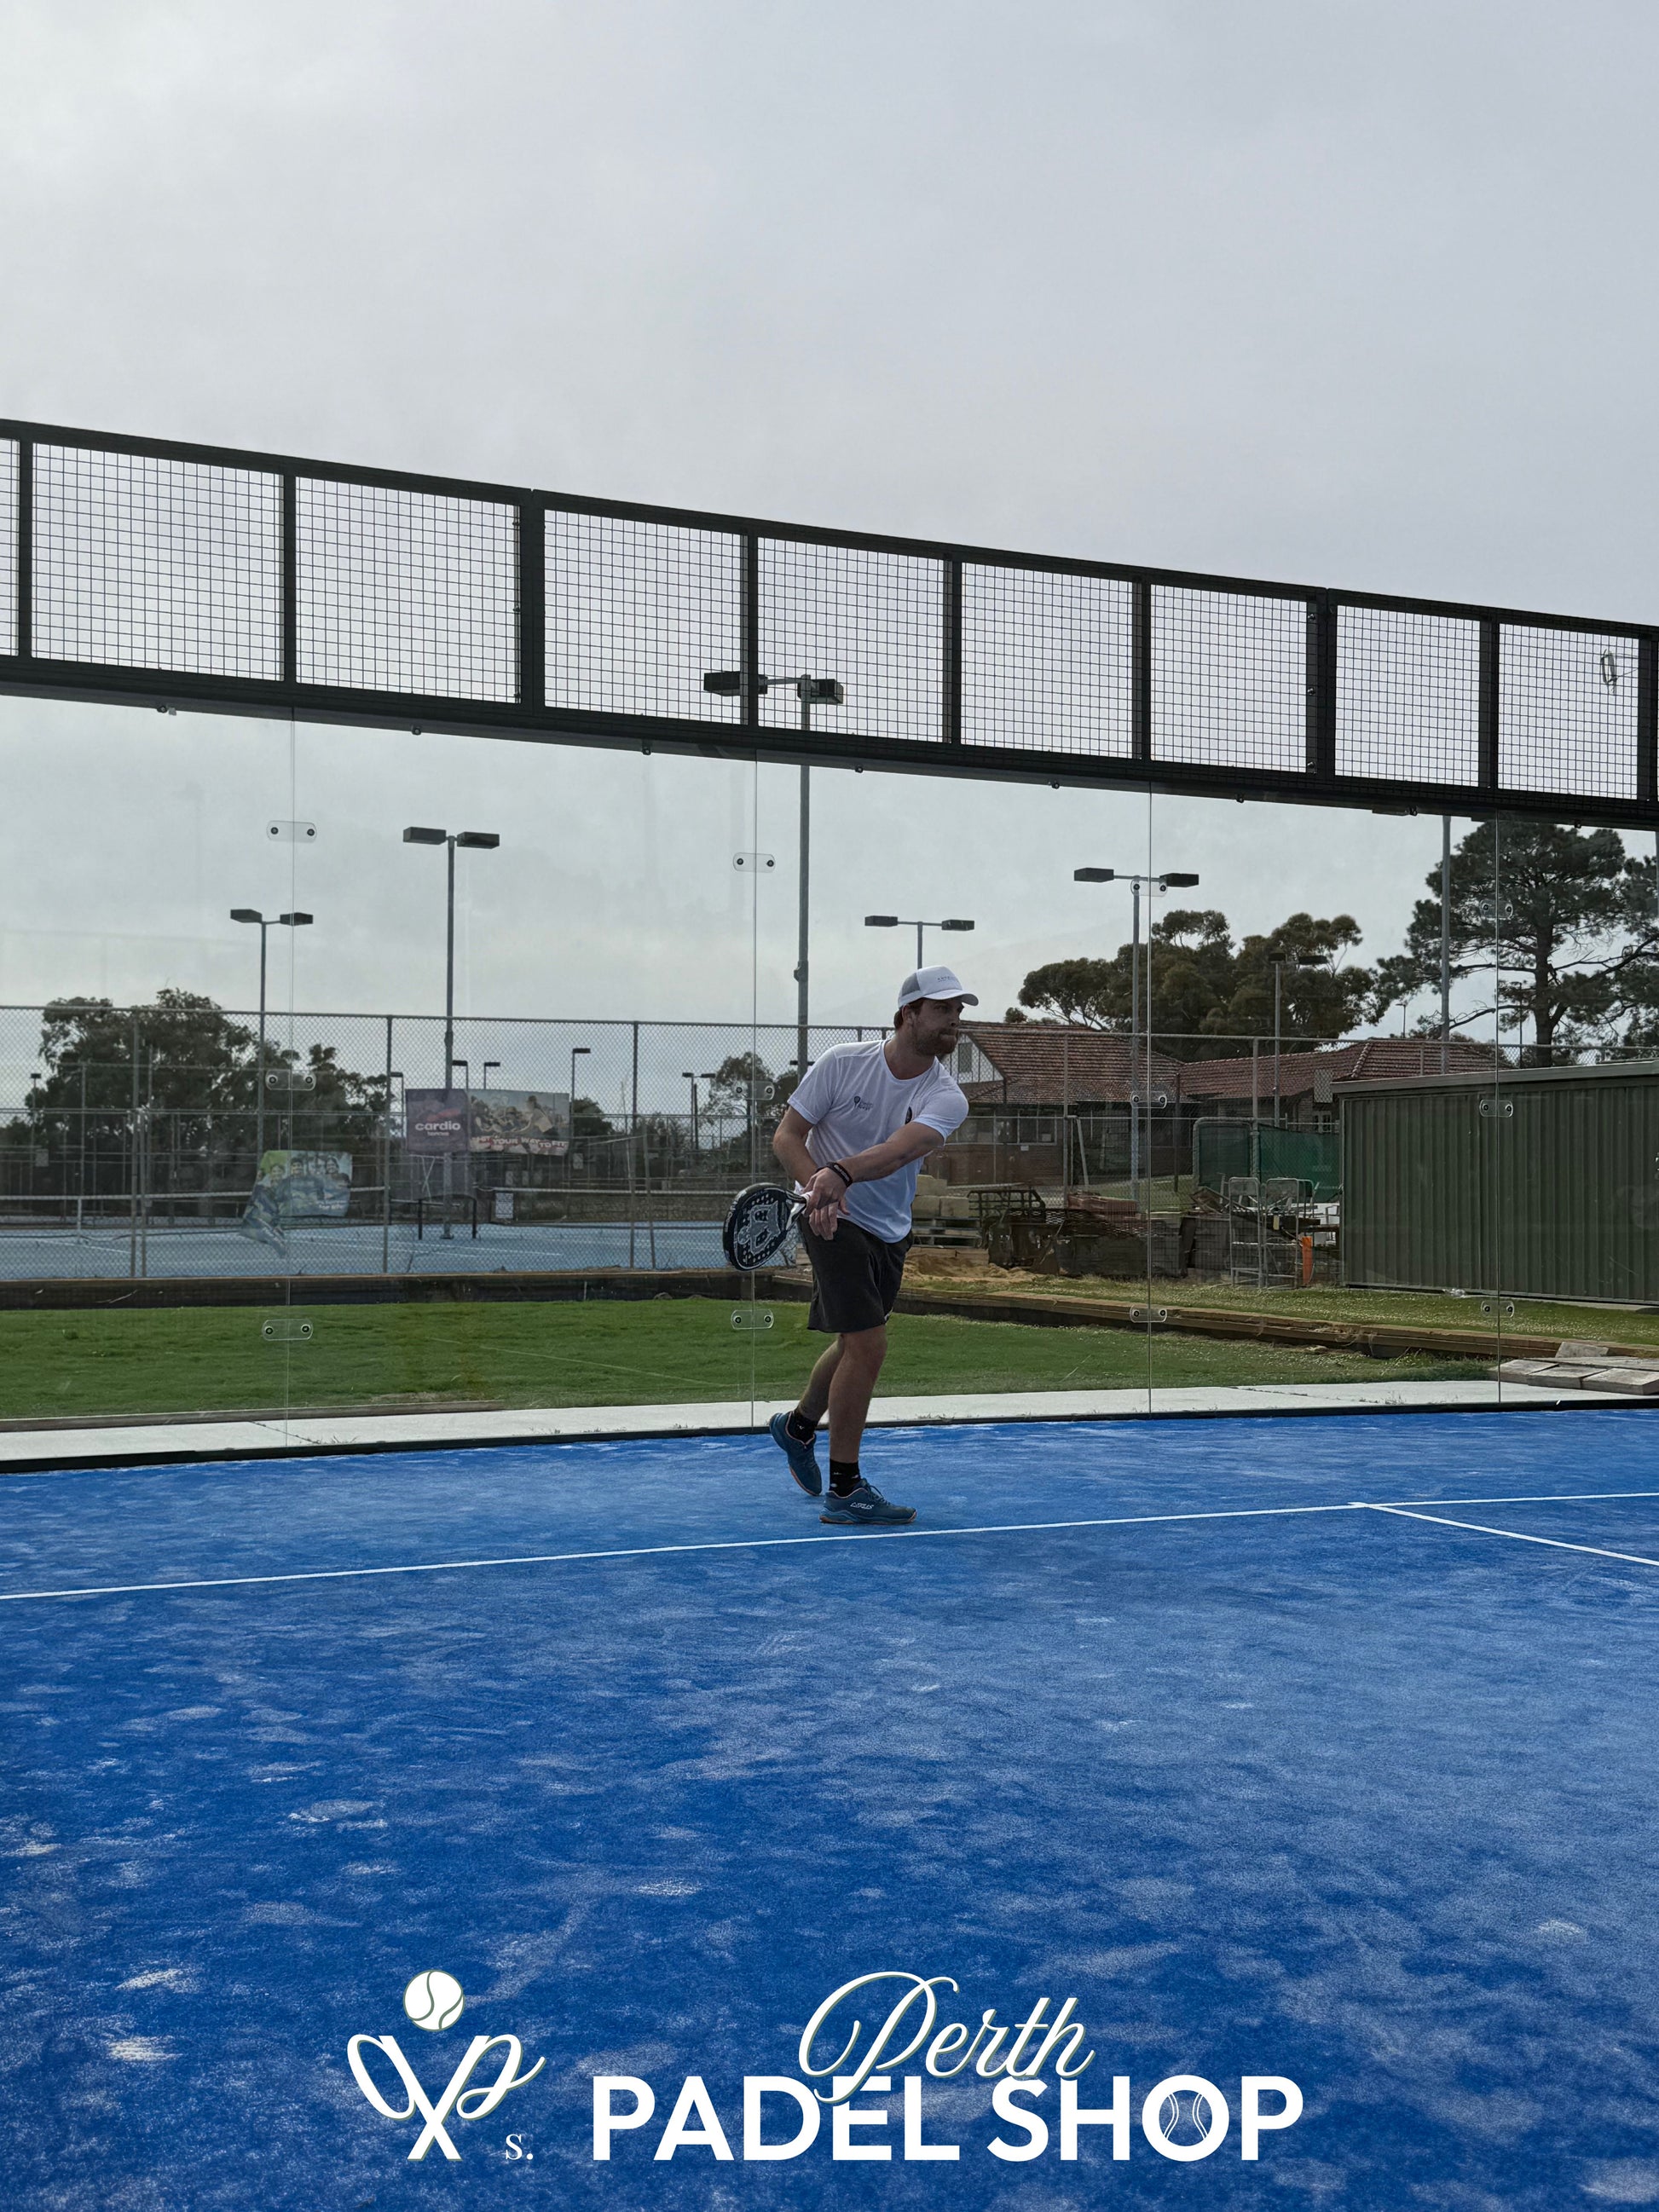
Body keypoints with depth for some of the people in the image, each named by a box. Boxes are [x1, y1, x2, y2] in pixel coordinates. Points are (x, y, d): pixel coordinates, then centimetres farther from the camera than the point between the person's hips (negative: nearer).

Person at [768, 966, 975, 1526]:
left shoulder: (947, 1098, -12)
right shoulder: (841, 1063, -14)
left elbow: (899, 1150, -30)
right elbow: (787, 1135, -10)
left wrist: (840, 1174, -49)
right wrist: (818, 1187, -29)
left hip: (890, 1232, 5)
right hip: (833, 1221, -5)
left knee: (854, 1345, 20)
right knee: (868, 1344, -16)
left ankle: (798, 1426, 50)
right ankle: (845, 1491, -7)